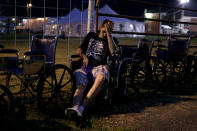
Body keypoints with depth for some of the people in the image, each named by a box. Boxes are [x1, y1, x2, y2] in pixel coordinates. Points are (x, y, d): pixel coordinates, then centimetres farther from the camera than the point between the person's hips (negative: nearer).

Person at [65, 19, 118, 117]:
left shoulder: (112, 40, 15)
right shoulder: (91, 35, 21)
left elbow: (112, 51, -8)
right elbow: (79, 49, 19)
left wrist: (109, 34, -6)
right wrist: (84, 56, -3)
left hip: (100, 67, -2)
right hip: (86, 66, 2)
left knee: (101, 77, -39)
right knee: (80, 86, -30)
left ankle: (81, 108, -50)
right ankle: (75, 108, -56)